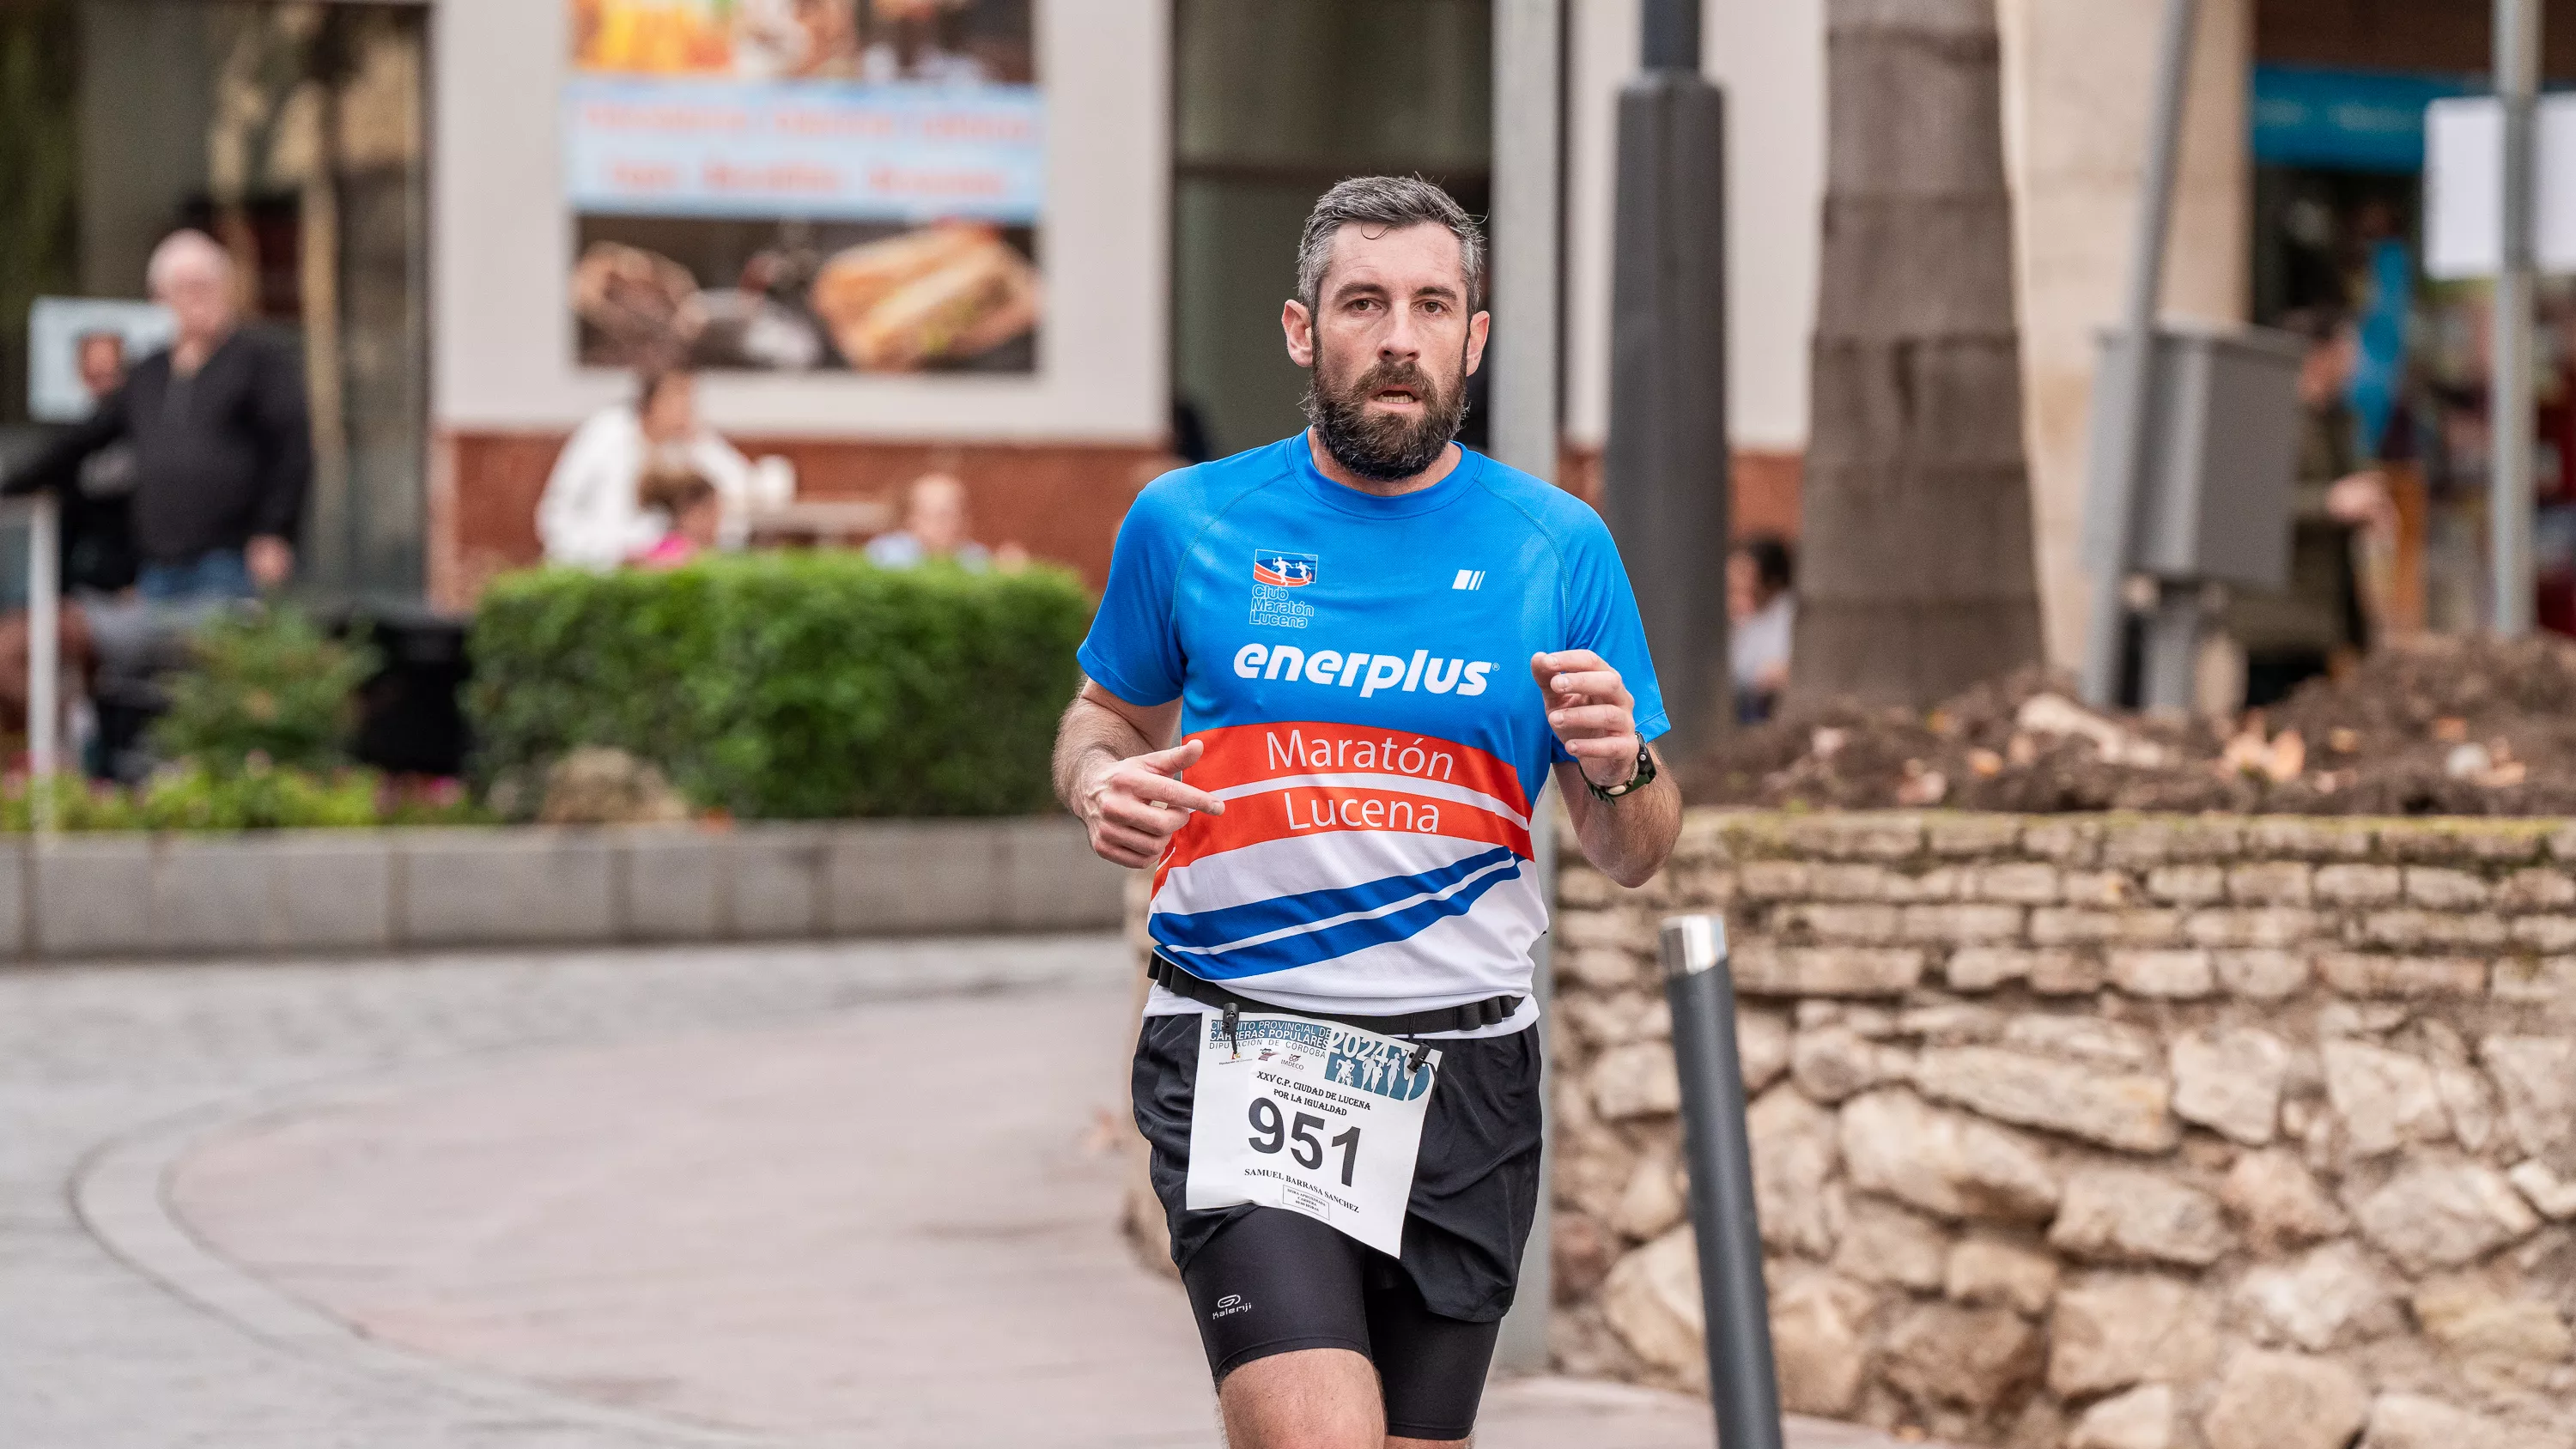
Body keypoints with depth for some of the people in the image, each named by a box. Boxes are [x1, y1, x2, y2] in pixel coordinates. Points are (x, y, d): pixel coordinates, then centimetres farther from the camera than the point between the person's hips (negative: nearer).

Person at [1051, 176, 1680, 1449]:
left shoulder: (1557, 546, 4)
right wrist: (1099, 785, -3)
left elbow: (1633, 860, 9)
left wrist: (1619, 769, -14)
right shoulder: (1187, 521, 3)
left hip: (1465, 1070, 2)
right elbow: (1107, 714, 21)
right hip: (1236, 1049, -2)